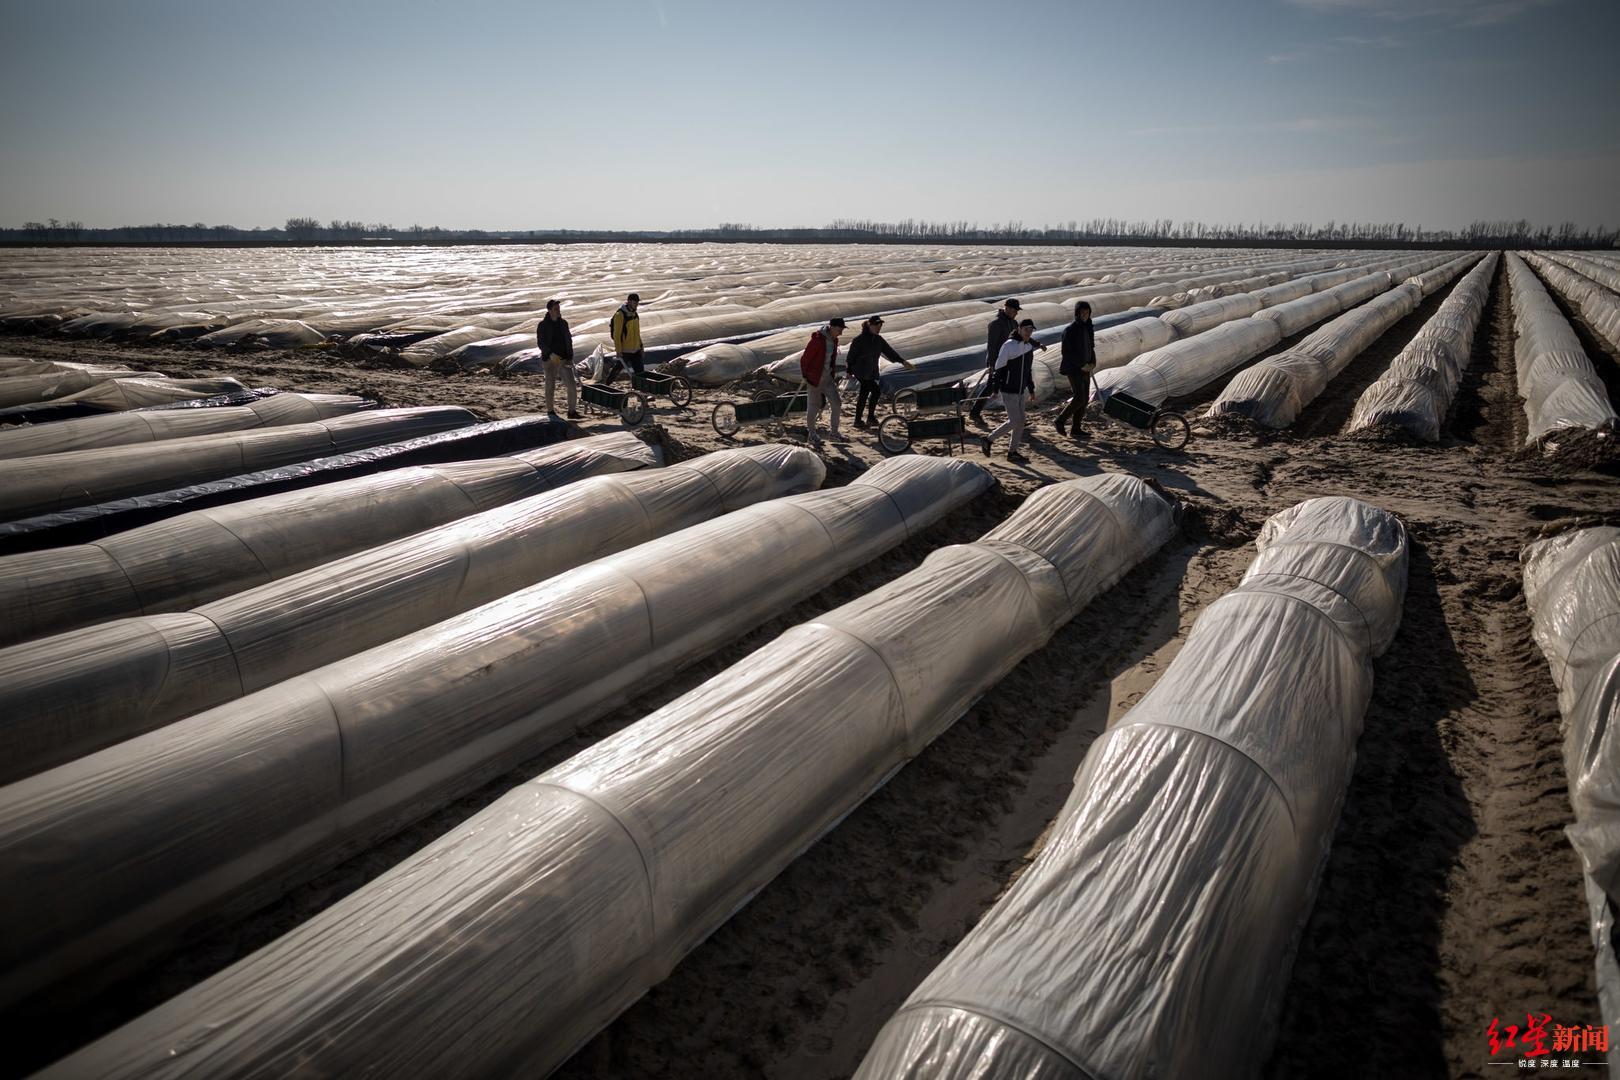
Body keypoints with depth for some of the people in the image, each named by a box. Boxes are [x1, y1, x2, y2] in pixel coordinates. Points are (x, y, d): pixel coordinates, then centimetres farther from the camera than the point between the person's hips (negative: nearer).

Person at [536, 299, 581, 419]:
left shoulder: (563, 323, 10)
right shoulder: (543, 325, -4)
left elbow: (569, 340, 14)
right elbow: (541, 343, -9)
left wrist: (570, 357, 5)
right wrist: (550, 354, -24)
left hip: (564, 360, 4)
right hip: (550, 360, -4)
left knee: (572, 386, -2)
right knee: (550, 387, 3)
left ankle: (571, 411, 8)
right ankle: (551, 411, 15)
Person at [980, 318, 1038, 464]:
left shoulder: (1029, 347, 10)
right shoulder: (1008, 345, -15)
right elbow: (999, 368, -14)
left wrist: (1031, 389, 19)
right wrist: (996, 390, -16)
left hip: (1020, 391, 8)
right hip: (1009, 391, -8)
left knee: (1020, 421, 8)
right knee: (1014, 421, -9)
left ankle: (1012, 452, 18)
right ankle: (988, 439, 5)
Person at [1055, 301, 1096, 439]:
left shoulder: (1088, 328, 11)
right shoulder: (1070, 330, -12)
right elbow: (1066, 352, -16)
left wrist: (1093, 363, 3)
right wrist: (1081, 365, -16)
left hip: (1085, 368, 8)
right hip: (1073, 369, -8)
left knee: (1085, 399, 5)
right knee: (1080, 398, -14)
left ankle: (1076, 430, 10)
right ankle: (1060, 420, 4)